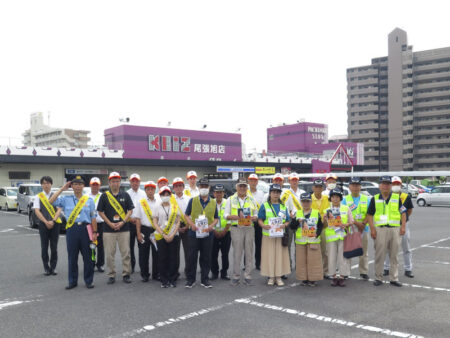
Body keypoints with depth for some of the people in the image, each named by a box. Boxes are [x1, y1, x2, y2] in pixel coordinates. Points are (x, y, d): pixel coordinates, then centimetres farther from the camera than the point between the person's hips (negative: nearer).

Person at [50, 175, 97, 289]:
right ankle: (72, 281, 18)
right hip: (72, 229, 1)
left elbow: (93, 218, 6)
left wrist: (95, 232, 0)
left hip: (85, 229, -1)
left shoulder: (89, 200, 8)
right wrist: (62, 189, 0)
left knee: (87, 256, 3)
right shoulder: (66, 199, 9)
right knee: (72, 257, 6)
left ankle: (89, 281, 15)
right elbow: (51, 202, -3)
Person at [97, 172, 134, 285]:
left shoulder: (125, 195, 6)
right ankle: (111, 275, 14)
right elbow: (100, 212, 3)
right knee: (109, 254, 3)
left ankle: (126, 274, 12)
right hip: (108, 230, 0)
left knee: (126, 253, 1)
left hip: (124, 229, 1)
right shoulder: (104, 196, 3)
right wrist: (110, 223, -7)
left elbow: (130, 210, 5)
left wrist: (123, 222, -8)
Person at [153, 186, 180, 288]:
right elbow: (155, 223, 1)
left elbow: (178, 222, 5)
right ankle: (164, 281, 8)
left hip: (174, 236, 0)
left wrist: (172, 235, -7)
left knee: (173, 258, 0)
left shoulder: (175, 207, 8)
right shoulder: (158, 208, 6)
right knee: (162, 258, -1)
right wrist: (164, 235, -8)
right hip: (161, 237, 0)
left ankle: (172, 280, 10)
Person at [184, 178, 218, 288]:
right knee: (192, 256, 2)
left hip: (208, 234, 2)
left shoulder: (213, 203, 9)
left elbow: (216, 218, 11)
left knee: (206, 257, 6)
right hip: (194, 233, -1)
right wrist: (191, 224, -13)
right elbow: (186, 215, 5)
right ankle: (190, 279, 13)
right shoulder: (192, 201, 4)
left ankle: (205, 279, 18)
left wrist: (212, 225, -9)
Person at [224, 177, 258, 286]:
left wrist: (253, 218, -8)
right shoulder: (231, 199, 10)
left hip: (249, 228, 2)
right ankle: (236, 276, 7)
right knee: (237, 253, -1)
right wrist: (234, 217, -14)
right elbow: (226, 215, 6)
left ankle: (248, 276, 9)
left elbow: (256, 215, 15)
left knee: (249, 252, 2)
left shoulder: (251, 200, 16)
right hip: (236, 228, -2)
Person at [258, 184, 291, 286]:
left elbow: (288, 221, 12)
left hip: (280, 235, 2)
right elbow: (260, 220, 1)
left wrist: (284, 225, -10)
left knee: (280, 255, 2)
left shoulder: (283, 207, 12)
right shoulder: (264, 206, 4)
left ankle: (278, 277, 12)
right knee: (269, 255, -1)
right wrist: (264, 226, -19)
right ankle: (271, 277, 10)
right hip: (268, 235, -2)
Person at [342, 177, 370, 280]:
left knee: (363, 252, 7)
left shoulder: (366, 199, 9)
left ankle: (364, 272, 17)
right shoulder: (345, 200, 4)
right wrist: (356, 223, -18)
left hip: (363, 228, 2)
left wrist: (363, 223, -14)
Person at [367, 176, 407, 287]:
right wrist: (372, 228, -3)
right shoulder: (375, 199, 6)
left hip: (395, 229, 1)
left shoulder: (397, 198, 8)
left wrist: (403, 226, -1)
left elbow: (403, 212, 10)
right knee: (379, 255, 2)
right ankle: (378, 278, 12)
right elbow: (370, 214, 6)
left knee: (394, 255, 7)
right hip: (380, 229, -1)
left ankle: (394, 278, 15)